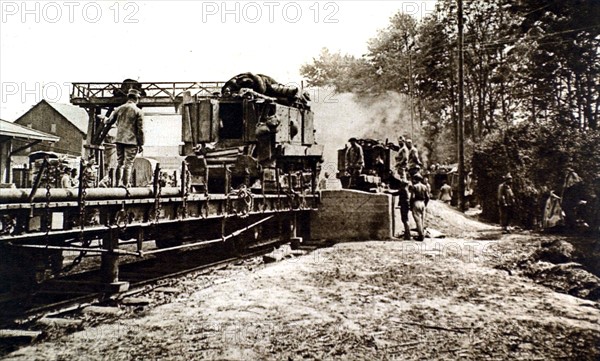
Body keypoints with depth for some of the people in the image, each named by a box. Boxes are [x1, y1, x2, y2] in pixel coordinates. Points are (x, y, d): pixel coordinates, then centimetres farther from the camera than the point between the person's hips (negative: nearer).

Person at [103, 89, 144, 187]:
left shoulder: (119, 109, 8)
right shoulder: (138, 111, -5)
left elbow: (109, 121, 19)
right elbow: (140, 129, -8)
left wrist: (105, 119, 43)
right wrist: (141, 144, -2)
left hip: (119, 140, 5)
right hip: (131, 141, -5)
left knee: (119, 163, 14)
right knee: (128, 164, -3)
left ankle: (116, 185, 16)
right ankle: (125, 186, -4)